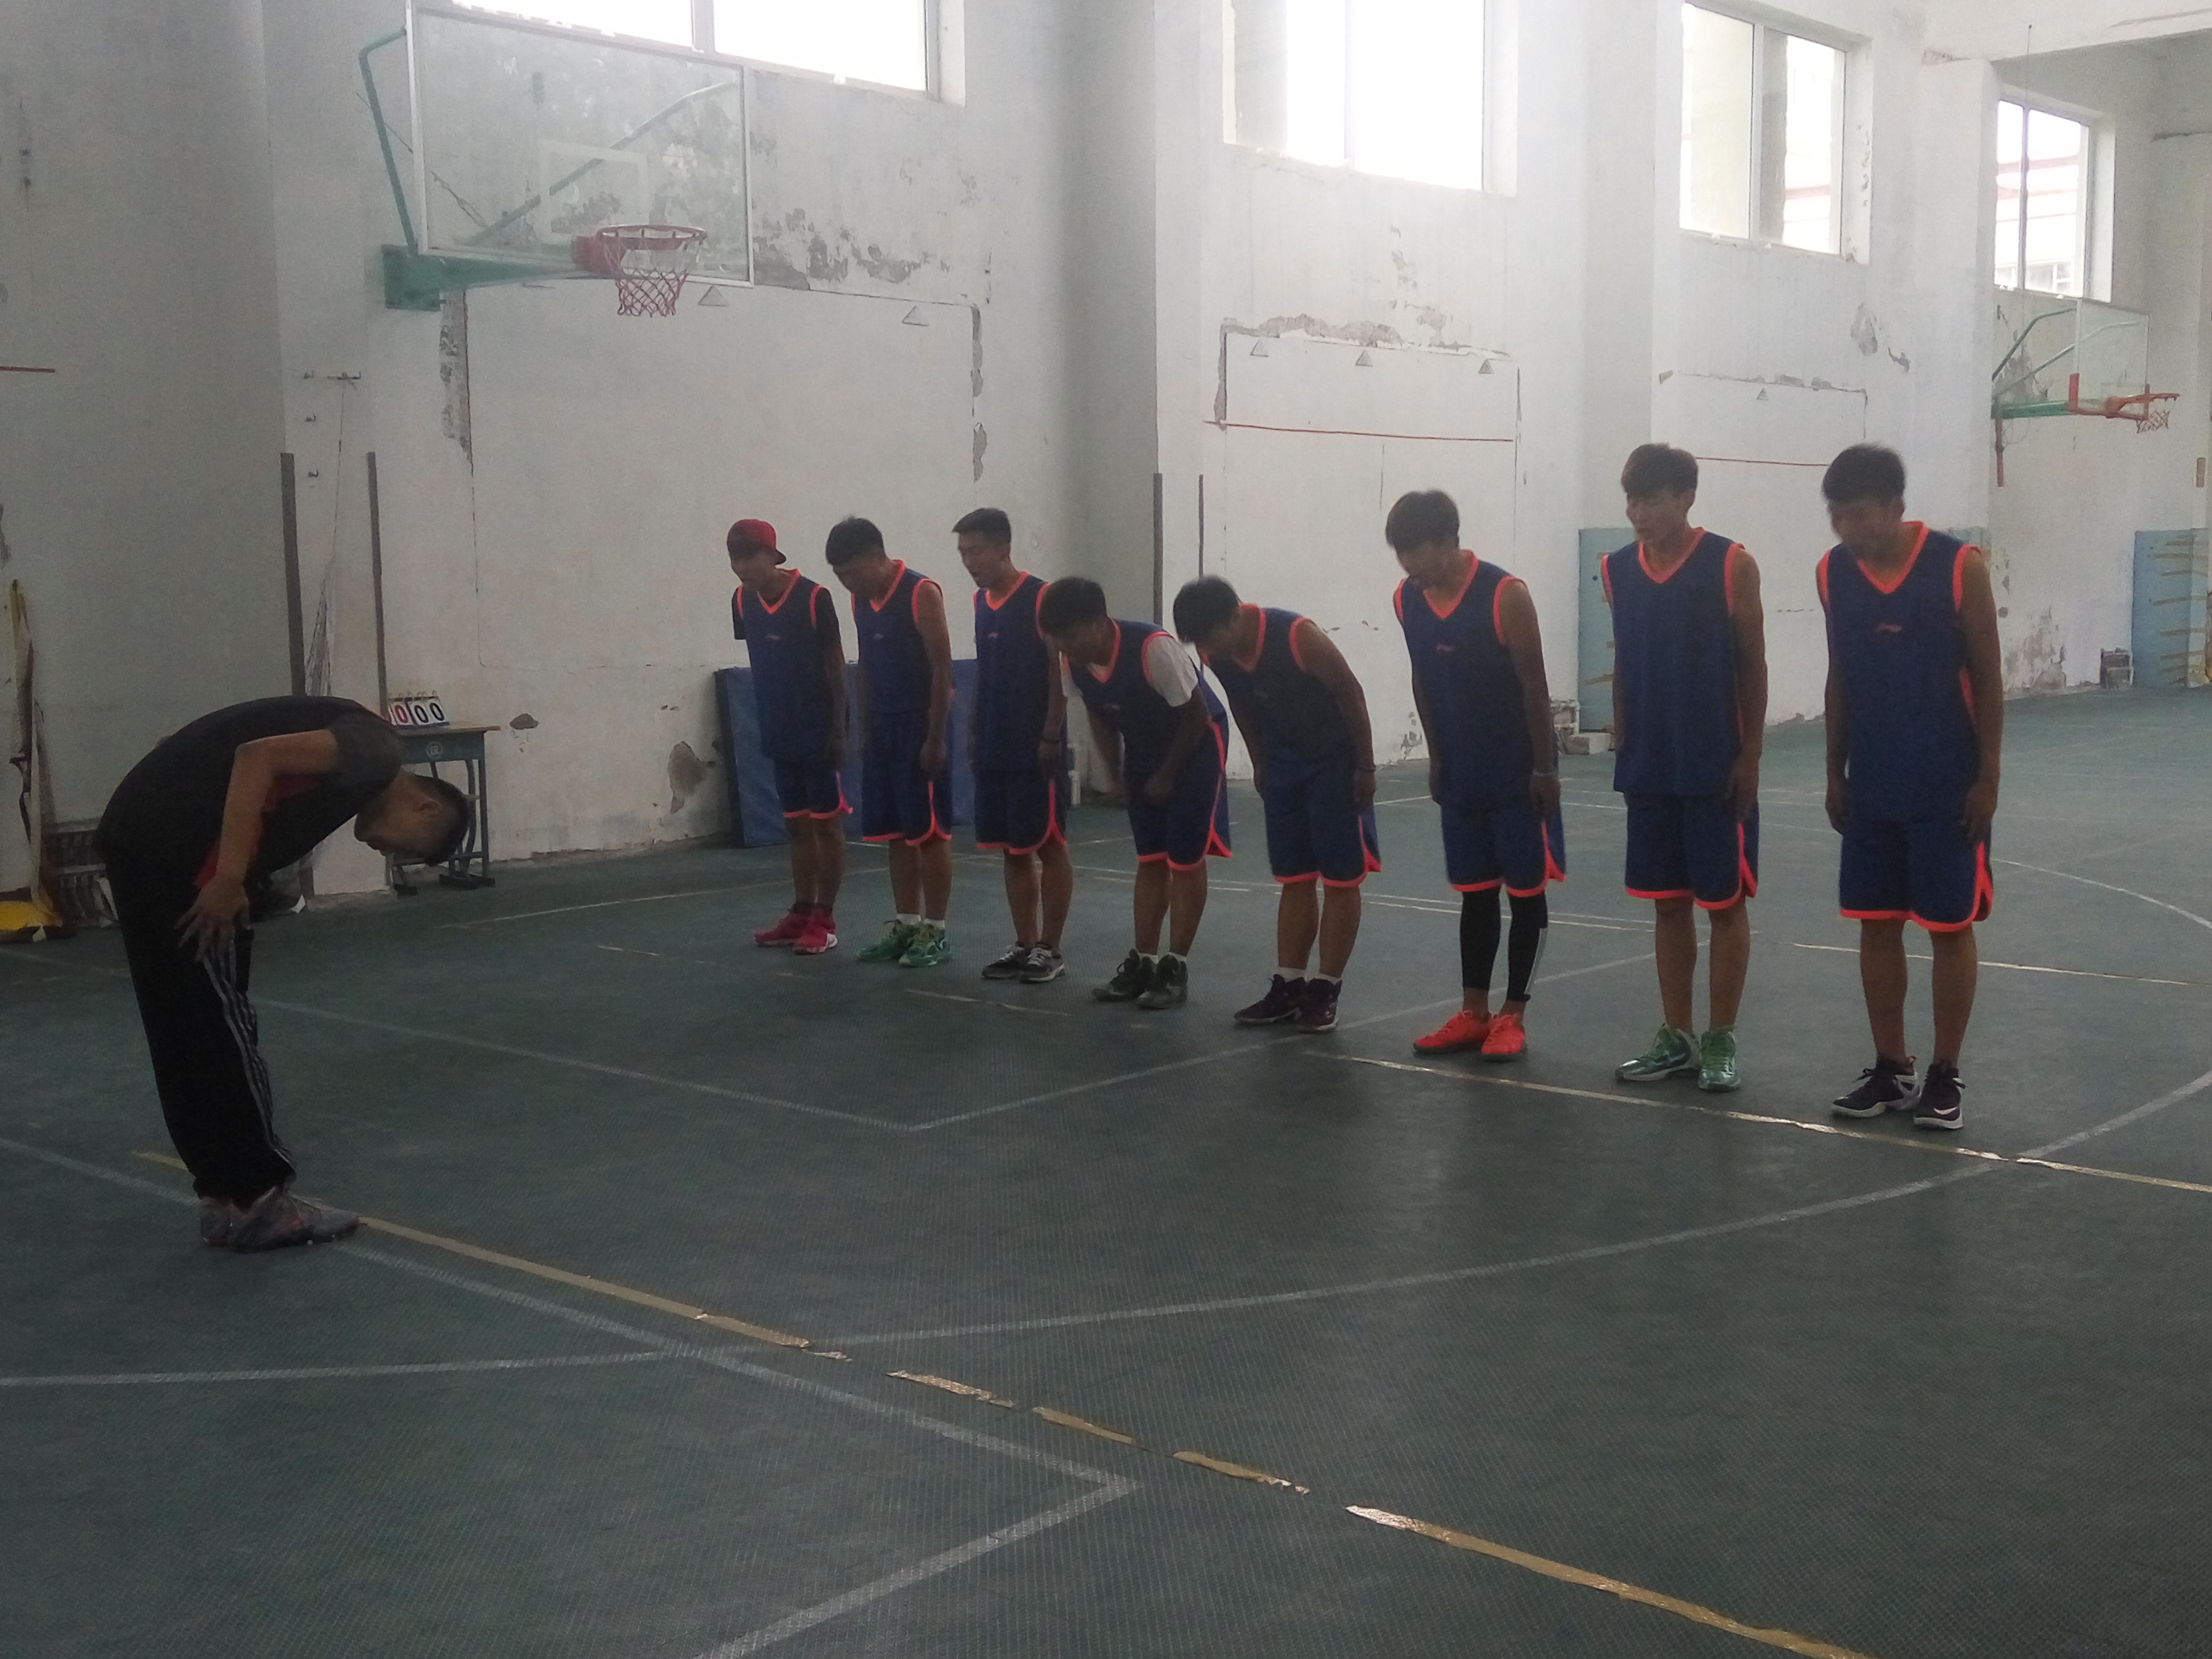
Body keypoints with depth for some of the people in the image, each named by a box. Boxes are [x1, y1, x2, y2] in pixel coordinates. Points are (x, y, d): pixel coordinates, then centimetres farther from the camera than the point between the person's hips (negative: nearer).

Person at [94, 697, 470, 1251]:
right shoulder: (375, 750, -1)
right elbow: (259, 759, -17)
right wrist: (229, 880, -17)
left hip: (138, 835, 10)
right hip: (176, 844, -10)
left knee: (185, 1033, 14)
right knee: (218, 1022, -1)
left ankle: (227, 1197, 22)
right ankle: (259, 1200, 8)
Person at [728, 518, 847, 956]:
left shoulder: (813, 597, -15)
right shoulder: (743, 601, 2)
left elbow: (835, 665, -11)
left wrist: (838, 728, -13)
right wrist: (768, 720, 11)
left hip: (819, 731, -6)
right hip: (780, 733, 6)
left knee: (827, 823, 1)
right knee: (796, 824, 12)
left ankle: (825, 920, 5)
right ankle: (802, 913, 20)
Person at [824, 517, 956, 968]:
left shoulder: (921, 593, -13)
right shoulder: (861, 600, 9)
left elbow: (942, 668, -14)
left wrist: (935, 738, -16)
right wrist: (865, 729, 13)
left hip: (920, 728, -7)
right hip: (883, 729, 7)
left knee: (929, 831, -3)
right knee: (895, 833, 10)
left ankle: (935, 933, 4)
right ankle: (905, 926, 18)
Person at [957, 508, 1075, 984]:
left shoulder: (1041, 598, -11)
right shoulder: (982, 601, 11)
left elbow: (1059, 672, -12)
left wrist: (1051, 736, -16)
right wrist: (975, 731, 15)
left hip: (1036, 749, -7)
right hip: (995, 748, 7)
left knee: (1048, 846, 1)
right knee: (1012, 849, 11)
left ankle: (1050, 949, 8)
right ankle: (1025, 945, 19)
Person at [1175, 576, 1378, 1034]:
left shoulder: (1299, 636, -28)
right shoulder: (1215, 653, -11)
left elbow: (1350, 693, -18)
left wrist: (1365, 767, -13)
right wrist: (1261, 766, 13)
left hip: (1335, 762, -6)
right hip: (1284, 763, 6)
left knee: (1340, 879, -2)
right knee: (1295, 879, 8)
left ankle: (1325, 991, 3)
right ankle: (1288, 987, 12)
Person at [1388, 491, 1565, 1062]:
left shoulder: (1505, 594, -17)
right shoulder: (1407, 600, 0)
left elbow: (1534, 685, -14)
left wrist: (1544, 768, -13)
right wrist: (1438, 758, 11)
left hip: (1518, 773, -5)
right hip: (1461, 775, 6)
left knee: (1525, 891, 2)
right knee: (1475, 892, 10)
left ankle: (1514, 1015, 9)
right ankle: (1473, 1013, 16)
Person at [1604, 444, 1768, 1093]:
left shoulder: (1731, 565, -7)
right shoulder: (1618, 569, 5)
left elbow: (1753, 664, -5)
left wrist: (1750, 755, -9)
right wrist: (1623, 746, 9)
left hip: (1717, 767, -4)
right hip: (1649, 768, 4)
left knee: (1726, 903, 3)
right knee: (1667, 902, 10)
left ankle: (1721, 1041, 11)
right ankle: (1676, 1036, 20)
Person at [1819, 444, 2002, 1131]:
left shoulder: (1960, 567, -12)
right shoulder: (1834, 572, 1)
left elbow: (1988, 679, -7)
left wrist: (1987, 778, -9)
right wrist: (1835, 773, 9)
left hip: (1947, 786, -4)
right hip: (1871, 786, 4)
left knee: (1950, 928, 3)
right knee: (1876, 925, 8)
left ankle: (1945, 1076, 13)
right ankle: (1890, 1068, 19)